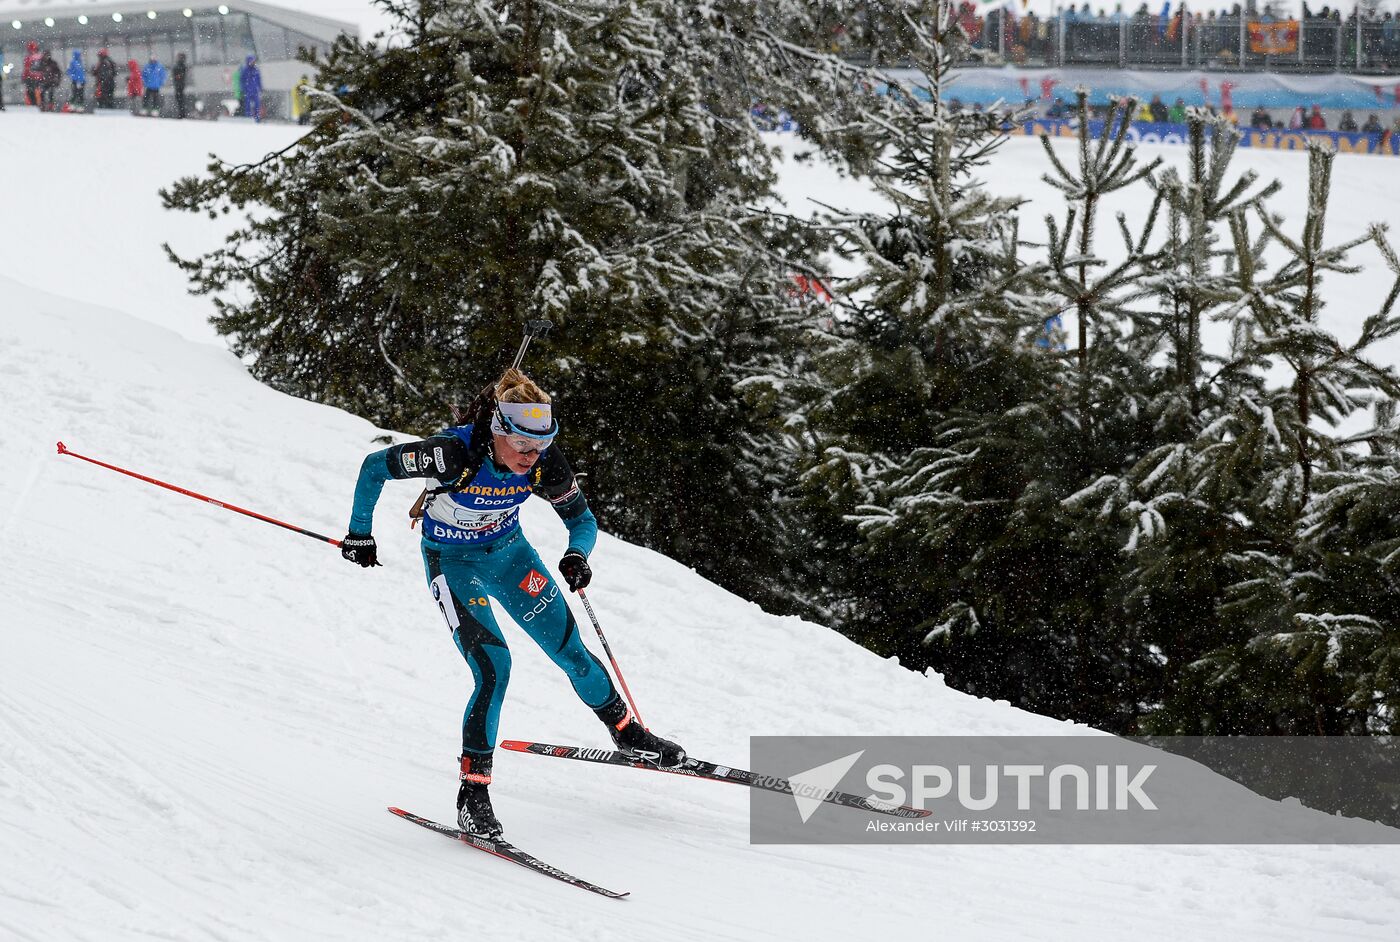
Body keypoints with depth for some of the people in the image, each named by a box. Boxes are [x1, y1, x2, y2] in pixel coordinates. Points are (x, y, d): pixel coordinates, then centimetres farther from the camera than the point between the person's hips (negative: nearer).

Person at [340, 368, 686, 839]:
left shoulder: (544, 462, -22)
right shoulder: (455, 455, -35)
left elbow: (582, 519, -8)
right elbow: (375, 466, -21)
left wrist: (577, 554, -29)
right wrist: (360, 533, -13)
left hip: (508, 550, 4)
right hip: (452, 561, -4)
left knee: (570, 650, 7)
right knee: (494, 666, -20)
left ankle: (625, 730, 34)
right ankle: (473, 790, -10)